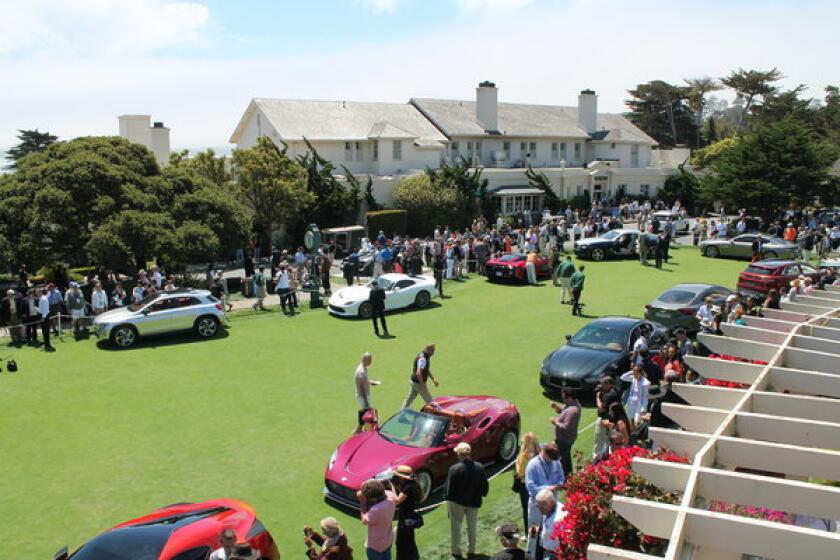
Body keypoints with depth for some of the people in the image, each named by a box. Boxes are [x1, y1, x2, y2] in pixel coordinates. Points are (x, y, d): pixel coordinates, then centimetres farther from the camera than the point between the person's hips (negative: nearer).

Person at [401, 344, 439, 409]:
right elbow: (418, 373, -31)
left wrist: (433, 379, 21)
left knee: (409, 398, 15)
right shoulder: (422, 359, -25)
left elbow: (427, 370, 21)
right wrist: (422, 386, -26)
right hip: (418, 383, -10)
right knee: (429, 401, 4)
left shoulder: (426, 357, 7)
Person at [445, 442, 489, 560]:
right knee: (472, 527, 19)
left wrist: (447, 497, 2)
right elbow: (485, 485, -3)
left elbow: (449, 486, -16)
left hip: (457, 502, -3)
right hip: (474, 502, 3)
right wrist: (481, 495, 14)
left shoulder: (454, 469, -22)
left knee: (456, 527, 14)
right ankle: (471, 550, 29)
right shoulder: (479, 467, -11)